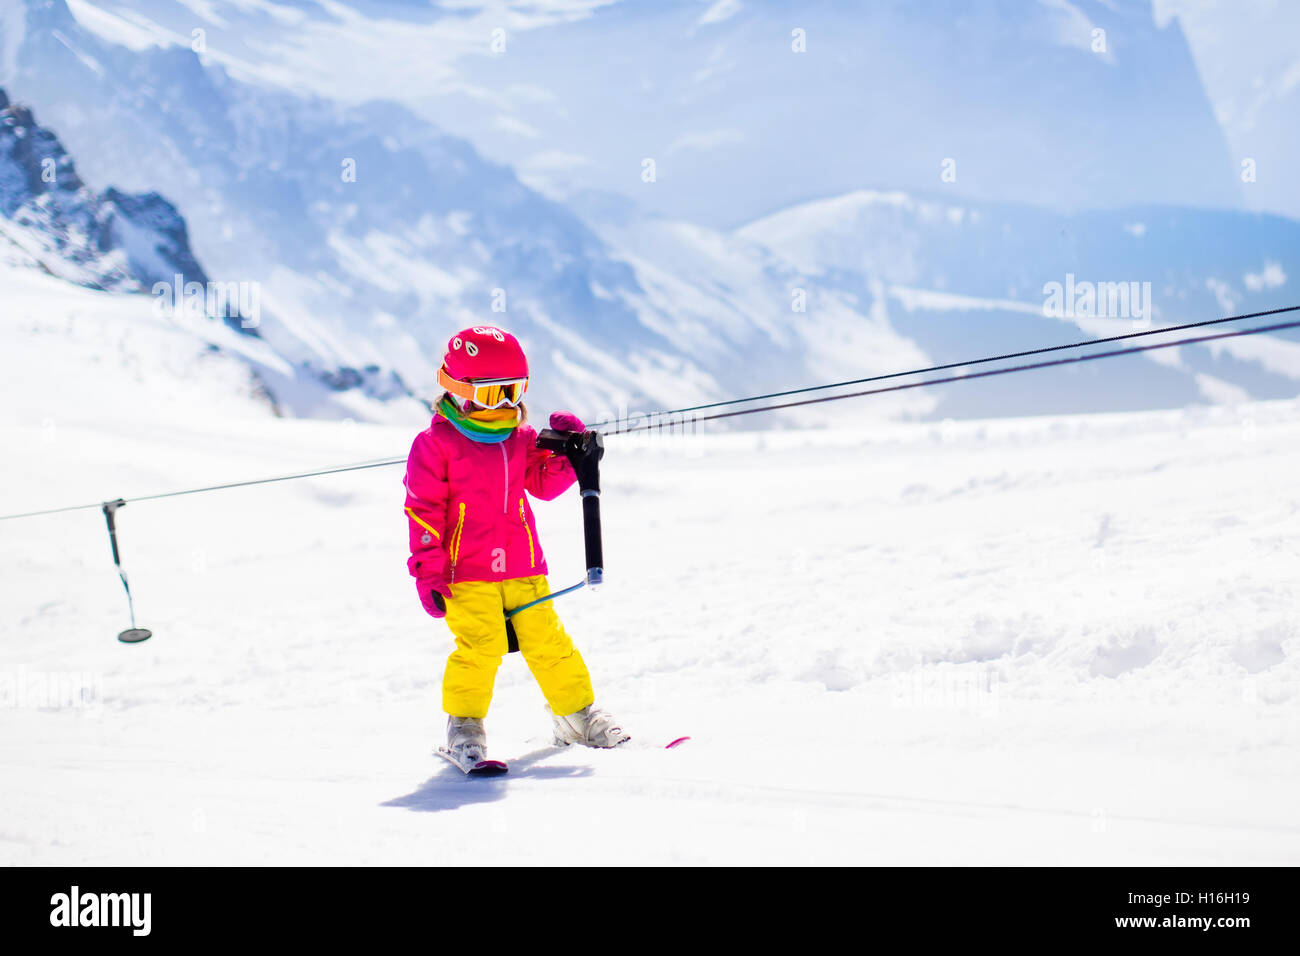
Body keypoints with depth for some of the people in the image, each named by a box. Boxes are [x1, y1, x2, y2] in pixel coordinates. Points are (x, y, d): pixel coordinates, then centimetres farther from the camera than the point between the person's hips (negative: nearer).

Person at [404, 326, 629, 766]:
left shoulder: (521, 437, 10)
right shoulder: (436, 443, -5)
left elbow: (543, 484, 20)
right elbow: (423, 509, -5)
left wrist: (565, 456, 1)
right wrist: (428, 572, -9)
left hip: (525, 568, 4)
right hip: (467, 573, -4)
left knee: (547, 641, 6)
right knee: (479, 646, -13)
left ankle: (576, 714, 21)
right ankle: (464, 724, 2)